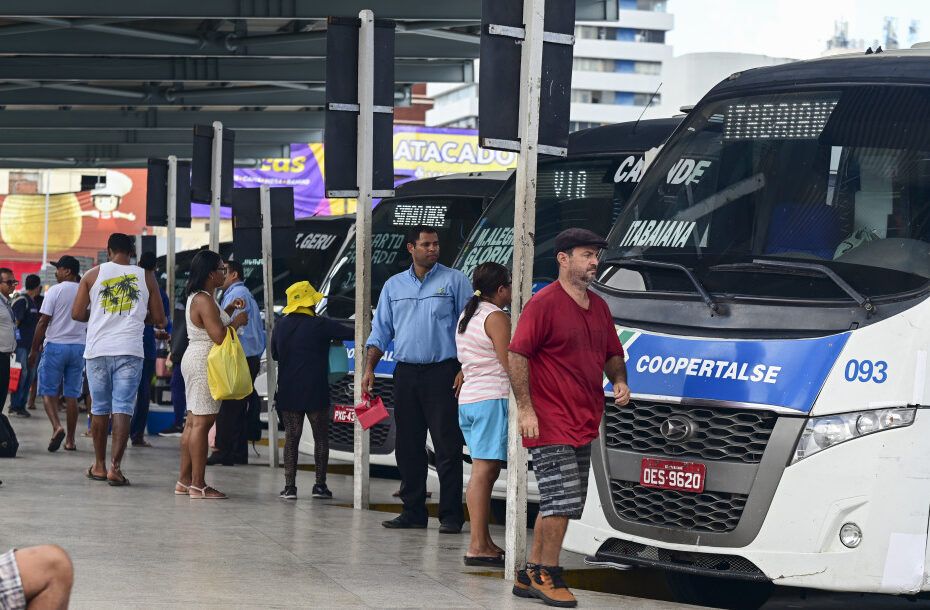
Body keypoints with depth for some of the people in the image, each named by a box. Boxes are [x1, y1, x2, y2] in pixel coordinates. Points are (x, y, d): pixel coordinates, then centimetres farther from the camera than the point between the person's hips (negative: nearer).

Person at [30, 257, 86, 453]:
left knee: (48, 391, 3)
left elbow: (43, 322, -9)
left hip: (55, 345, -4)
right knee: (71, 395, 8)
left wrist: (34, 349, -3)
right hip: (79, 347, 4)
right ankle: (70, 440, 8)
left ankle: (57, 427, -20)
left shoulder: (55, 291, -8)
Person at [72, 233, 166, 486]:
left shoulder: (93, 275, 4)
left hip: (97, 351, 1)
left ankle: (99, 466, 18)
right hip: (129, 351, -1)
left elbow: (77, 313, 2)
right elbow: (159, 319, 7)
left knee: (99, 409, 11)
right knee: (123, 409, -3)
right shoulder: (146, 277, 6)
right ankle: (115, 466, -14)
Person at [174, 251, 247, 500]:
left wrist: (227, 310, 18)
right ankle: (198, 485, -12)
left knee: (193, 423, 12)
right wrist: (237, 321, -7)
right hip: (204, 363, -11)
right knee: (201, 423, -11)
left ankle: (184, 480, 16)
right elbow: (219, 336, -23)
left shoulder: (196, 297, 16)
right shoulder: (205, 301, -16)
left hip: (195, 359, 11)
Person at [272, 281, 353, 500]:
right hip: (315, 392, -4)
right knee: (321, 438, 8)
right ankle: (320, 485, 5)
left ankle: (289, 486, 0)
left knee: (291, 438, 7)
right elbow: (352, 334, -10)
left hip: (287, 393, 4)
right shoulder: (320, 325, -10)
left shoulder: (281, 327, 6)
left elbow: (275, 354, 19)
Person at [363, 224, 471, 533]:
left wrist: (465, 369, -11)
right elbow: (381, 331, 15)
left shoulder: (455, 281, 1)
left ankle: (451, 515, -4)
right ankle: (413, 511, 14)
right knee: (407, 446, 6)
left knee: (448, 447, -6)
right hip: (406, 373, 4)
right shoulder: (393, 285, 13)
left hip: (443, 372, -4)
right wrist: (369, 368, 4)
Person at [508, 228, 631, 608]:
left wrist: (619, 381, 3)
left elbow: (612, 353, 25)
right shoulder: (544, 303, -10)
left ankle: (530, 575, 20)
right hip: (550, 422, -8)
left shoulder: (598, 307, 15)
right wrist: (525, 408, -19)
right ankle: (547, 576, 1)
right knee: (563, 501, -11)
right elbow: (517, 354, -14)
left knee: (556, 505, 11)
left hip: (584, 424, 8)